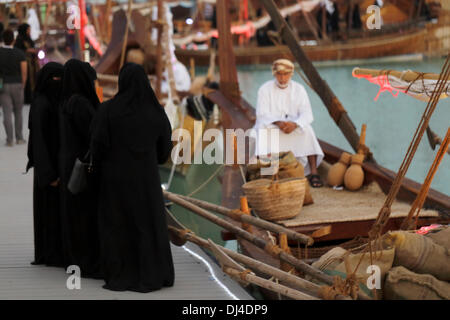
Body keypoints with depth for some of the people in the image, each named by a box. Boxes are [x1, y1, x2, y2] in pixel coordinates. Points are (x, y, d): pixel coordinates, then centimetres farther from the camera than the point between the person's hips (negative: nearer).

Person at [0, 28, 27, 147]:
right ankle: (19, 138, 17)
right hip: (17, 85, 0)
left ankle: (10, 139, -4)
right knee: (18, 112, 13)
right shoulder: (20, 54, -7)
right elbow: (24, 72, -7)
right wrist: (22, 86, 5)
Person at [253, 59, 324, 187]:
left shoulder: (299, 89, -2)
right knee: (262, 132, -36)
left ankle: (313, 173, -34)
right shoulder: (264, 89, -5)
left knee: (307, 131, -31)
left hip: (294, 130, 1)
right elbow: (262, 115, -15)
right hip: (270, 129, -1)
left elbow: (307, 115, -11)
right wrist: (278, 123, -35)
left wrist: (294, 124, -34)